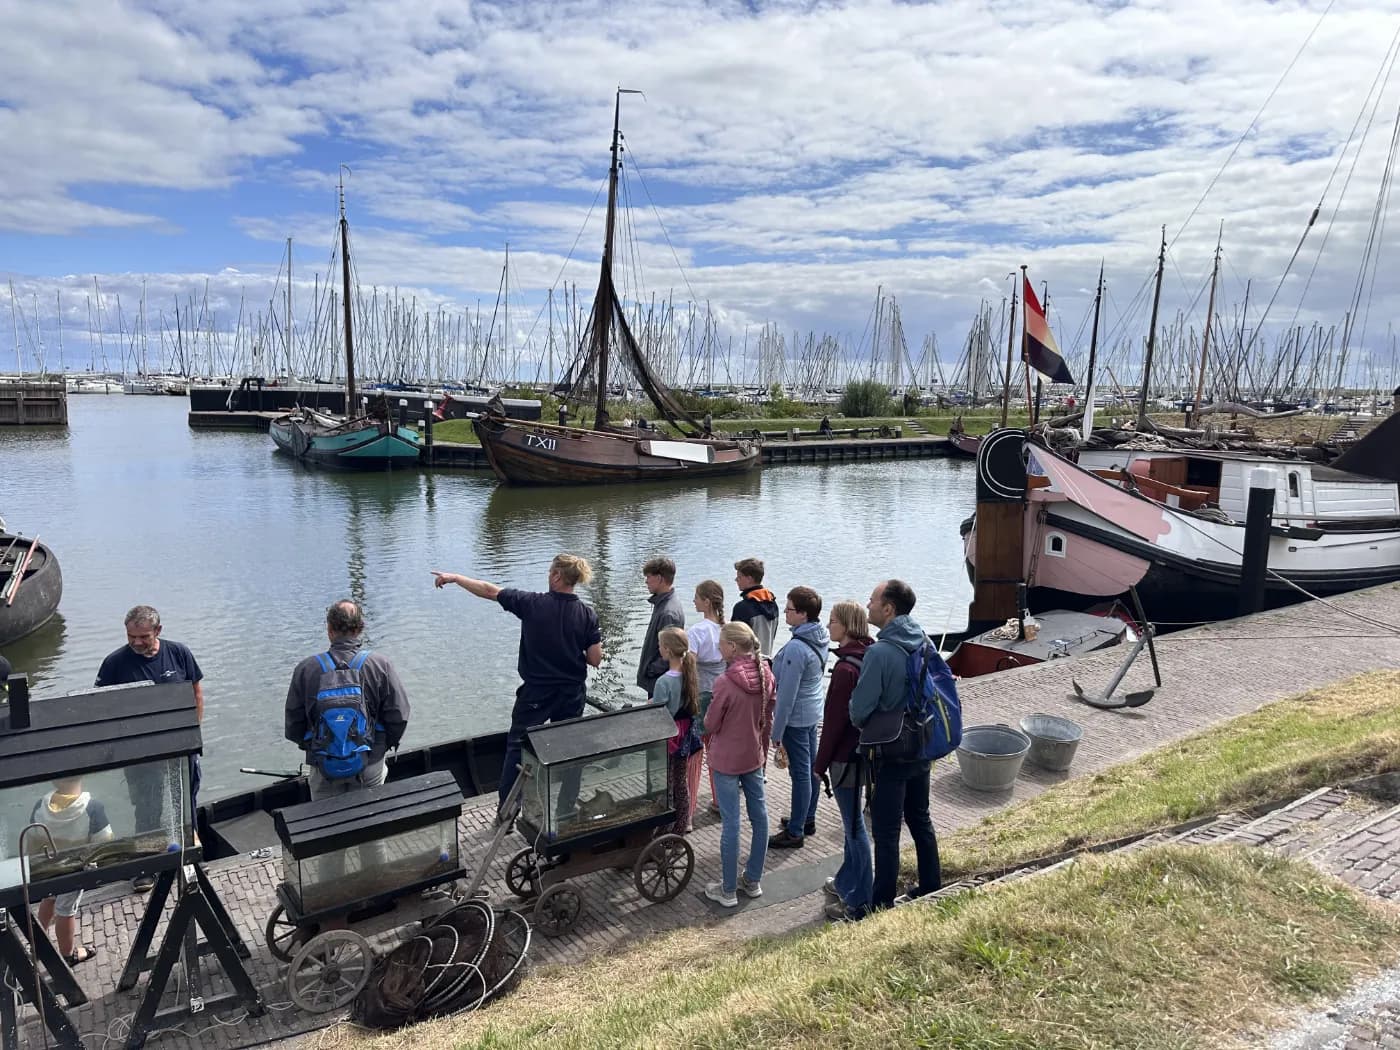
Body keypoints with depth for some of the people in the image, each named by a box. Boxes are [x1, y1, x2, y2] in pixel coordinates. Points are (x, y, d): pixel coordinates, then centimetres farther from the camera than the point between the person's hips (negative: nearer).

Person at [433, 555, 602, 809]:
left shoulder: (533, 603, -13)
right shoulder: (587, 614, -9)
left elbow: (489, 591, -3)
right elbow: (595, 659, -8)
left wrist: (454, 577, 10)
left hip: (535, 693, -2)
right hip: (572, 694, 2)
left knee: (517, 749, 12)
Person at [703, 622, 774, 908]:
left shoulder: (725, 682, -24)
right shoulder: (765, 676, -5)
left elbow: (710, 725, -13)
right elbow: (768, 719, 6)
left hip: (727, 760, -6)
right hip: (754, 756, 6)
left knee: (731, 823, 3)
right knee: (759, 816, 15)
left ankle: (728, 891, 16)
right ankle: (753, 881, 29)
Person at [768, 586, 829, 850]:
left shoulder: (796, 648, -27)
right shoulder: (821, 639, -1)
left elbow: (787, 695, -23)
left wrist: (777, 732, -16)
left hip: (796, 717, -9)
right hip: (814, 713, 9)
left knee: (800, 773, 1)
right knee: (811, 768, 18)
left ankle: (795, 832, 13)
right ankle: (807, 819, 34)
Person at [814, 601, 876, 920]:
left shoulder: (846, 668, -24)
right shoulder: (868, 658, 3)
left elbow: (834, 720, -20)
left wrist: (820, 763, -10)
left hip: (846, 755, -9)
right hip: (863, 749, 9)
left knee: (854, 825, 2)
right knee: (852, 821, 21)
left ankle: (859, 901, 13)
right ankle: (846, 882, 37)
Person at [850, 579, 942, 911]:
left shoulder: (879, 653, -26)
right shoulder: (924, 641, -2)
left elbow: (859, 710, -22)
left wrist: (861, 723, 0)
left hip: (890, 756, -8)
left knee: (885, 832, 5)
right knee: (920, 820, 22)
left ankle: (882, 904, 16)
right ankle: (931, 887, 36)